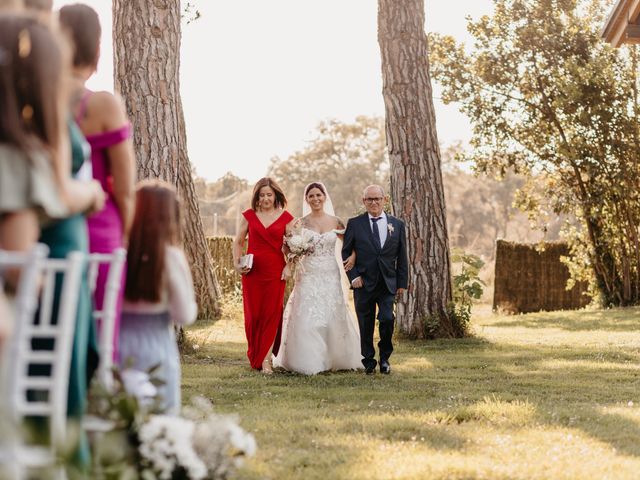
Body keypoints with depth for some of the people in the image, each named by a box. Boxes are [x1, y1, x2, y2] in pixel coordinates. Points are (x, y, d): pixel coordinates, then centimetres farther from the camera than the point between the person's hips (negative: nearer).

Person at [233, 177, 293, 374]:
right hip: (252, 271, 1)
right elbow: (238, 242, 12)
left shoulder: (285, 217, 2)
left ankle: (265, 359, -1)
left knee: (272, 313, -4)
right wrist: (237, 263, -1)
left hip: (275, 271, -1)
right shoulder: (249, 216, 5)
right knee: (253, 314, 3)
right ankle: (255, 356, 19)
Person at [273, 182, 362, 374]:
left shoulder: (335, 222, 5)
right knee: (307, 319, -6)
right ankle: (309, 361, 2)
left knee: (332, 318, 5)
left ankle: (334, 358, 16)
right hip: (309, 277, -2)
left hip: (331, 277, 2)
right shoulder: (300, 223, 1)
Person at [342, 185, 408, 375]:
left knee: (387, 319, -12)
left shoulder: (397, 224, 7)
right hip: (364, 283, 0)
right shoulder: (354, 224, 2)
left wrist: (402, 282, 4)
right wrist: (353, 276, -7)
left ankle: (385, 357, 9)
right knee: (366, 325, 5)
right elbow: (346, 253, 4)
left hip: (388, 283, 0)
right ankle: (369, 362, 19)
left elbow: (402, 257, 8)